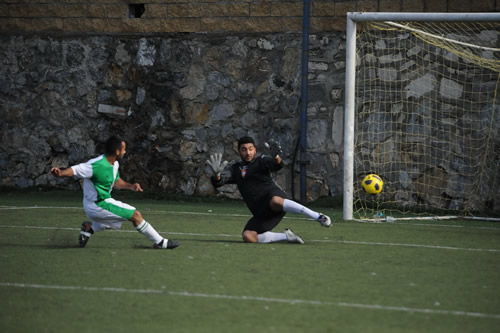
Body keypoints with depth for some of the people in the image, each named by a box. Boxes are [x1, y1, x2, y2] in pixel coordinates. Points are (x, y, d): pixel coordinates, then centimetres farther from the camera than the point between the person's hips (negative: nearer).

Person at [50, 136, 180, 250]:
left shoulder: (114, 164, 5)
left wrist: (130, 186, 2)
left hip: (104, 202, 10)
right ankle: (160, 242, 1)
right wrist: (60, 173, -45)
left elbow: (116, 181, 19)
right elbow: (75, 170, -27)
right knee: (135, 215, -10)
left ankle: (88, 228, 34)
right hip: (97, 206, -10)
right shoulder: (97, 165, -26)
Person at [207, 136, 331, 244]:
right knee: (248, 236, -18)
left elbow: (277, 165, -13)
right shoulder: (236, 169, 19)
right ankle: (286, 236, -4)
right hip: (261, 212, 5)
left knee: (275, 201, -42)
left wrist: (276, 157, -37)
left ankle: (318, 216, -41)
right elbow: (218, 182, 8)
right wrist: (216, 174, -16)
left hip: (273, 195, -5)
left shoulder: (261, 161, 8)